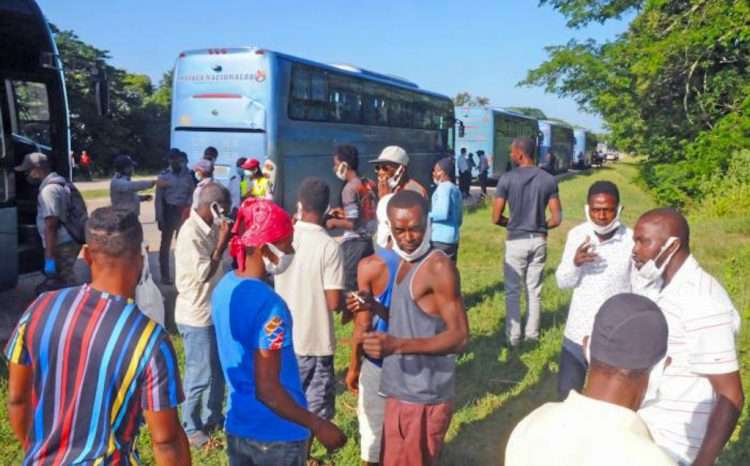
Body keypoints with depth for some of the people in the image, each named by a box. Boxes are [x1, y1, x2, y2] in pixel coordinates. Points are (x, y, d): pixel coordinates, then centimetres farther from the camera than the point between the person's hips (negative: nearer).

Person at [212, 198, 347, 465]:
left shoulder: (224, 288, 0)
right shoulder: (269, 304, -27)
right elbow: (267, 390, -25)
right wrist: (318, 426, -16)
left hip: (237, 427, 8)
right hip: (277, 436, -7)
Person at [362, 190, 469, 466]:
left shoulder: (439, 268, -18)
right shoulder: (401, 261, 9)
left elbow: (460, 336, -21)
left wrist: (397, 345, -32)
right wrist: (374, 307, -2)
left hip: (424, 394, -9)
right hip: (402, 388, 9)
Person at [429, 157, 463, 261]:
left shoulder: (444, 187, -10)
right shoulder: (455, 189, 18)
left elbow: (443, 213, -22)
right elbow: (459, 219, 21)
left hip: (441, 239, -9)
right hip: (452, 239, 9)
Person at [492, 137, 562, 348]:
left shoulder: (507, 179, -11)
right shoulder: (549, 179, -2)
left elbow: (496, 218, -10)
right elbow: (556, 219, -4)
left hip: (516, 241, -3)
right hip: (539, 241, 3)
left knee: (513, 291, 7)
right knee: (534, 290, 13)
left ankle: (513, 337, 13)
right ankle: (532, 334, 22)